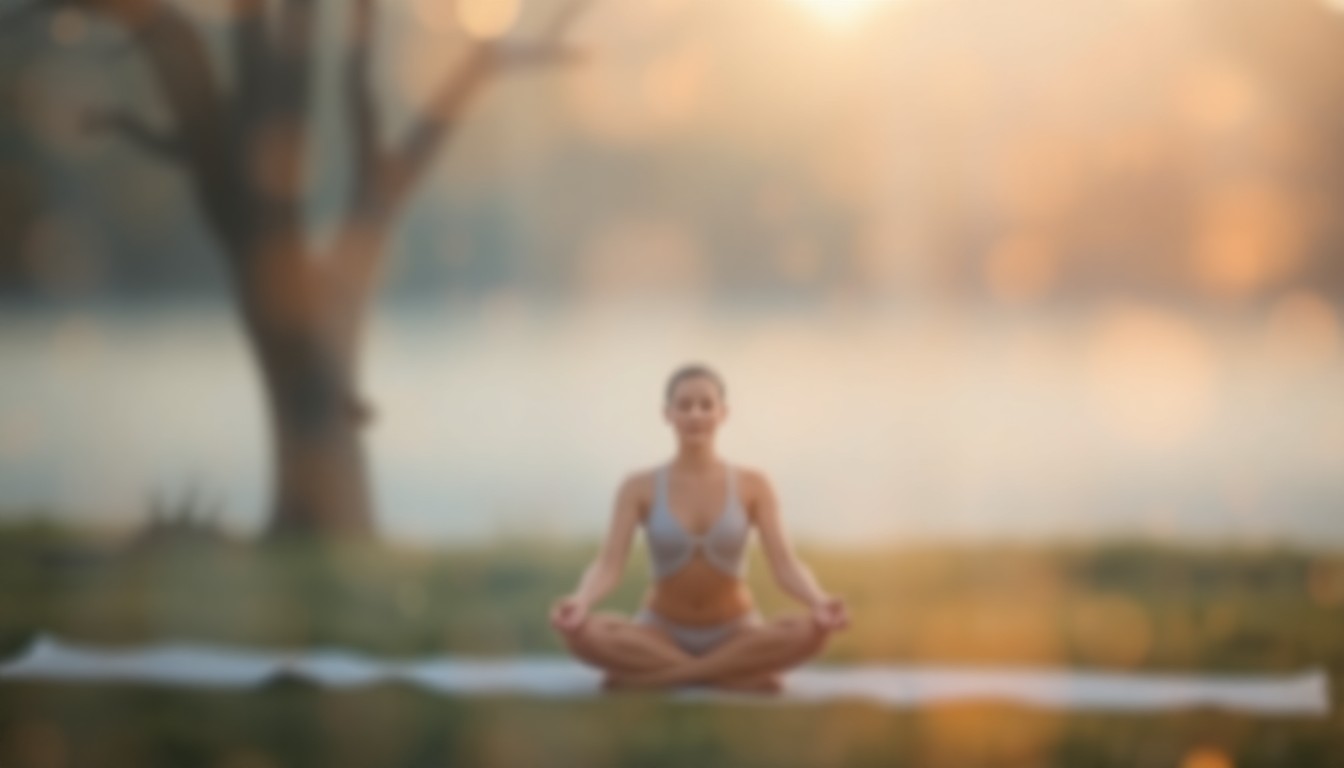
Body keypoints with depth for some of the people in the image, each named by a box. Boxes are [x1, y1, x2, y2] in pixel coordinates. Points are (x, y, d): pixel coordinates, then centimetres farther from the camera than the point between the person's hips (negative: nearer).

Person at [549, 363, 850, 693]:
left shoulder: (752, 486, -3)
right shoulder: (639, 488, -3)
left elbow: (784, 564, -11)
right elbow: (608, 563, -13)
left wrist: (818, 601, -33)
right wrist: (581, 600, -36)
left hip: (735, 635, 1)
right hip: (662, 634, 0)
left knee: (809, 631, -32)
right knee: (583, 632, -33)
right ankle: (741, 675, -26)